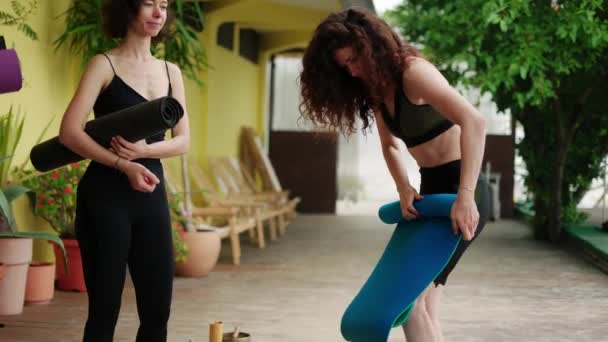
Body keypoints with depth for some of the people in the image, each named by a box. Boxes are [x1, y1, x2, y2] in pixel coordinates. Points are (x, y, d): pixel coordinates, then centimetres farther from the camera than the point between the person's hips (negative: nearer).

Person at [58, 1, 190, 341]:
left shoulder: (171, 72, 12)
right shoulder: (105, 64, -3)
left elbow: (183, 140, 7)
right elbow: (70, 132, -11)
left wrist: (144, 150, -12)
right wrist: (123, 165, -17)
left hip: (152, 197, 5)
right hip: (105, 196, -5)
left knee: (158, 308, 4)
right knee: (105, 307, -1)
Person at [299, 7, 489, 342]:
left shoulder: (413, 72, -19)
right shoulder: (376, 87, 8)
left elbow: (474, 122, -32)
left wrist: (465, 196, -37)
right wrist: (404, 189, -2)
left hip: (459, 190, -9)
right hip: (431, 189, 9)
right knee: (421, 300, 8)